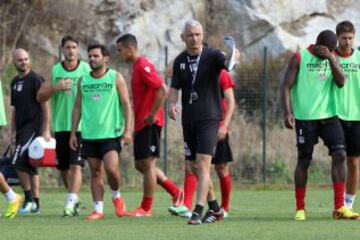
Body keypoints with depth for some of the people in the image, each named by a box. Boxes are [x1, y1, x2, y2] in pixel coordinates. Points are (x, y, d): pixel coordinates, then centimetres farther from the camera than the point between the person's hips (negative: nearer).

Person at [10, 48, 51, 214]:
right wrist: (13, 131, 16)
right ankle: (35, 203, 13)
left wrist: (46, 130, -15)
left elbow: (45, 105, -10)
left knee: (19, 161, -15)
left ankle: (29, 199, -6)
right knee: (29, 166, 9)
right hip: (22, 129, 8)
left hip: (34, 127, -8)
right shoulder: (15, 82, 15)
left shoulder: (35, 79, -8)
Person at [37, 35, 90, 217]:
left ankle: (71, 203, -18)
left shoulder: (86, 69, 0)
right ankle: (75, 200, 29)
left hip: (81, 126, -4)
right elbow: (40, 96, 5)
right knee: (63, 167, 10)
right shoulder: (54, 71, 7)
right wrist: (55, 88, -11)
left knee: (76, 165, -14)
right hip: (60, 126, 4)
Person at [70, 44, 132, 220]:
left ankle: (116, 196, 10)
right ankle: (98, 209, 8)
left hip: (111, 133, -4)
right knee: (95, 172, 4)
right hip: (89, 134, 4)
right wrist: (73, 133, 8)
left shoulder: (116, 78, 0)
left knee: (111, 168, -17)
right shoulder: (83, 81, 10)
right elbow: (77, 107, 13)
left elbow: (126, 105, -2)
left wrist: (127, 129, -11)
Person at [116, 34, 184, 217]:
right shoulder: (137, 66, 16)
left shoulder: (143, 67, -14)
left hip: (149, 124, -10)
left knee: (147, 164, -5)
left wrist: (152, 115, -21)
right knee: (141, 164, 11)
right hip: (142, 124, 10)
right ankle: (175, 192, 16)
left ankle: (146, 209, -2)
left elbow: (163, 90, -23)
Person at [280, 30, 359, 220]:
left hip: (329, 116, 4)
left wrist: (331, 59, -16)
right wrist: (288, 113, -17)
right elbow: (286, 86, -7)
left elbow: (341, 82, -4)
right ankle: (300, 208, 11)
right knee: (303, 161, 0)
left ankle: (339, 207, -8)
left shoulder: (332, 58, 9)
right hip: (305, 118, -4)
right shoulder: (299, 58, -4)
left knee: (339, 155, -9)